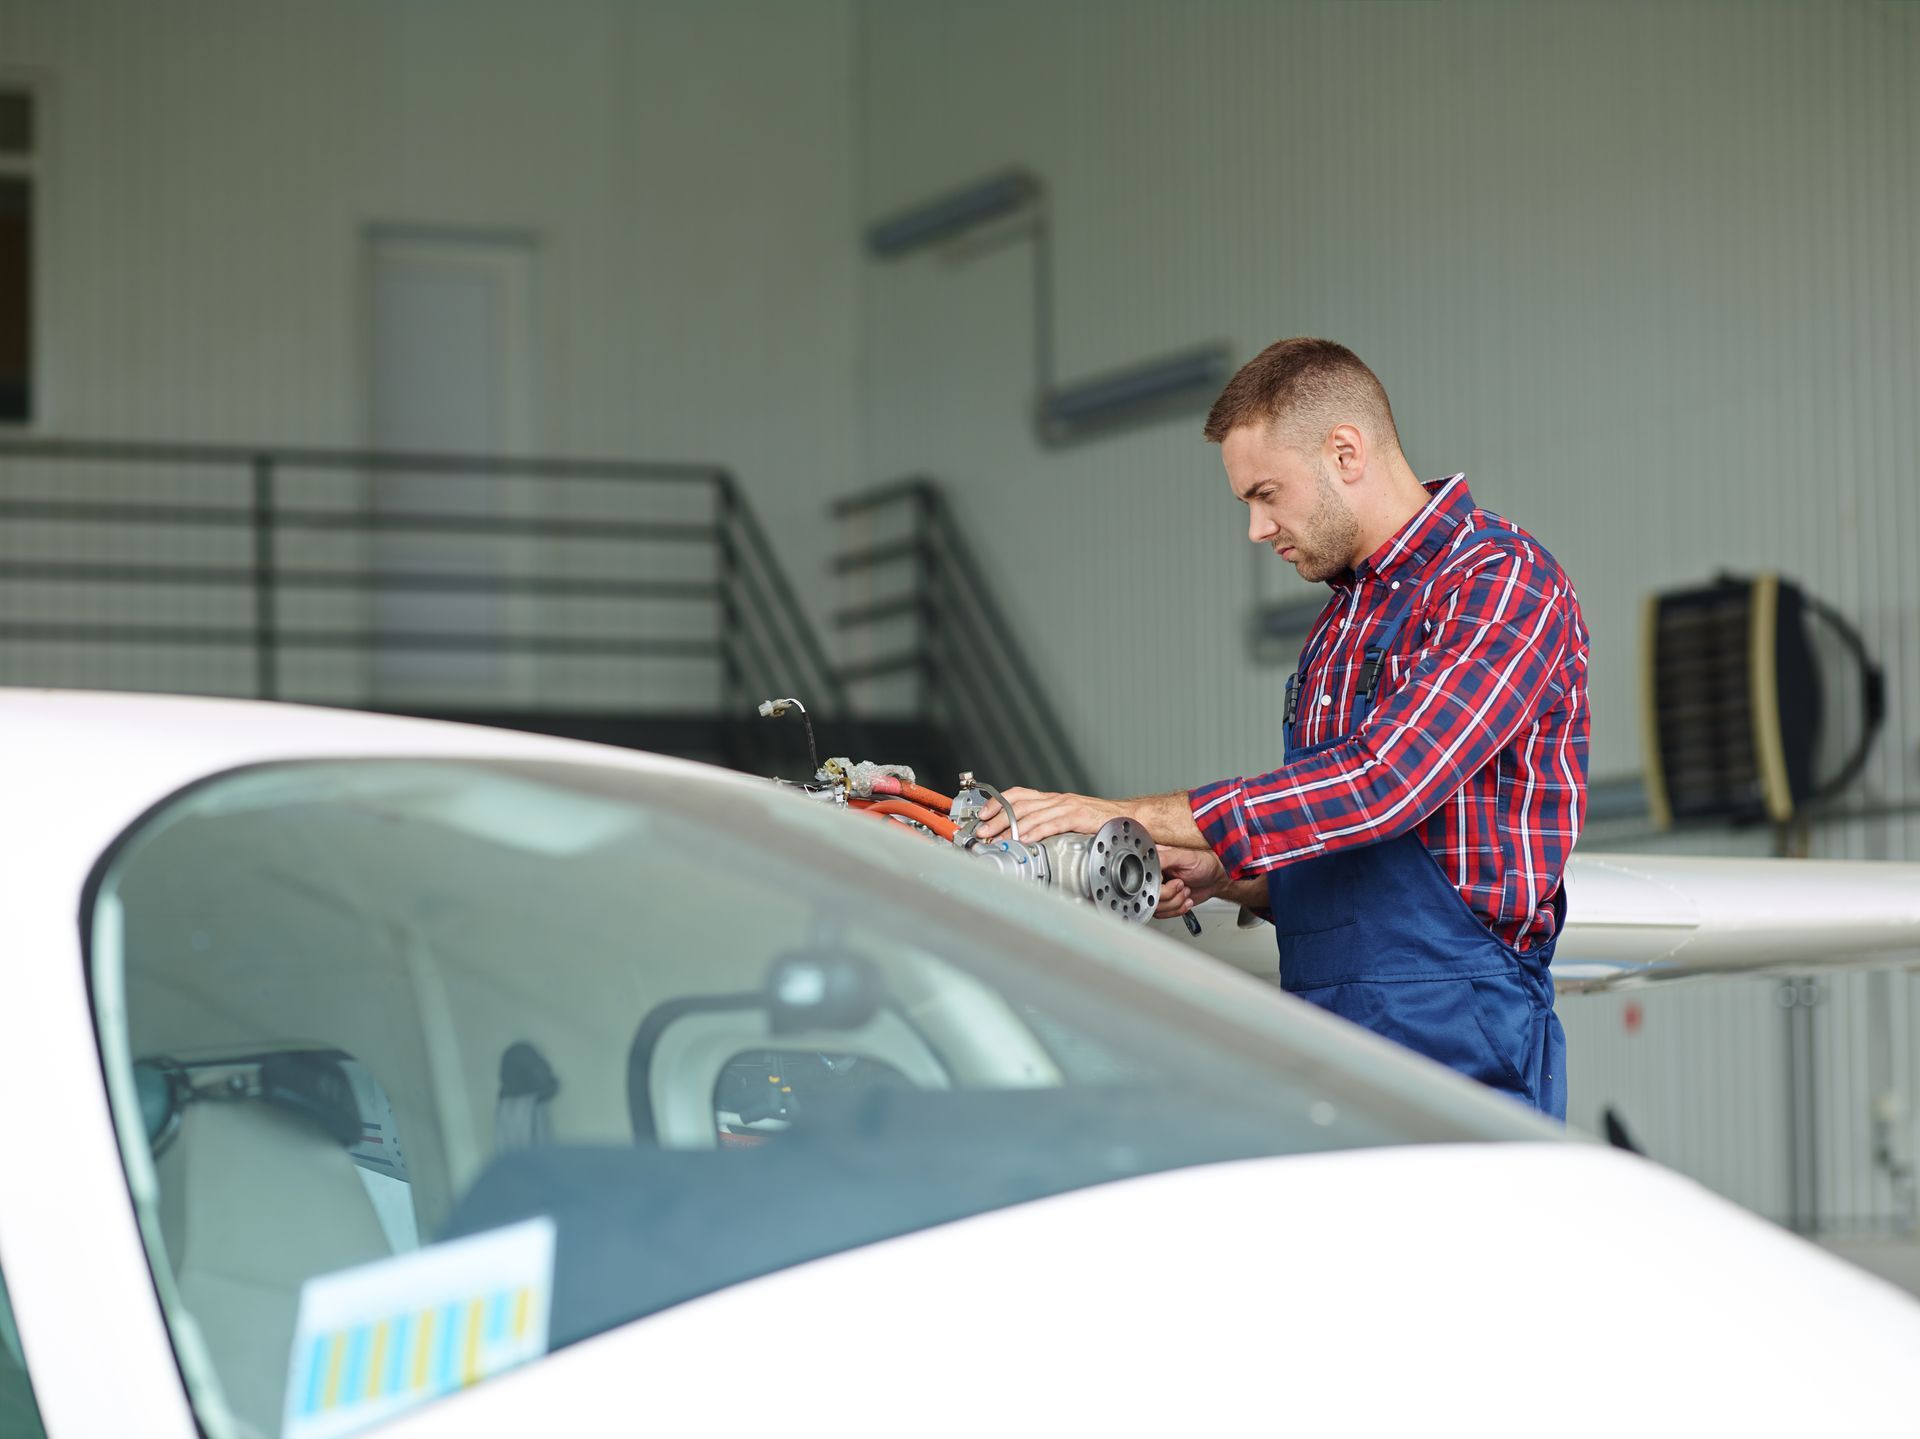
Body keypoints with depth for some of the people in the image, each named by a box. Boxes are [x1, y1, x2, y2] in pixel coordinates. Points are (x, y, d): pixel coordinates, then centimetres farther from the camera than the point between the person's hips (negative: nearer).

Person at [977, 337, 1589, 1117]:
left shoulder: (1504, 582, -8)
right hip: (1324, 1041, 7)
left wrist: (1134, 816, -18)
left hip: (1456, 1045, -7)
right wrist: (1220, 876, 5)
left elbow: (1382, 782, -20)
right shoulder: (1338, 624, 21)